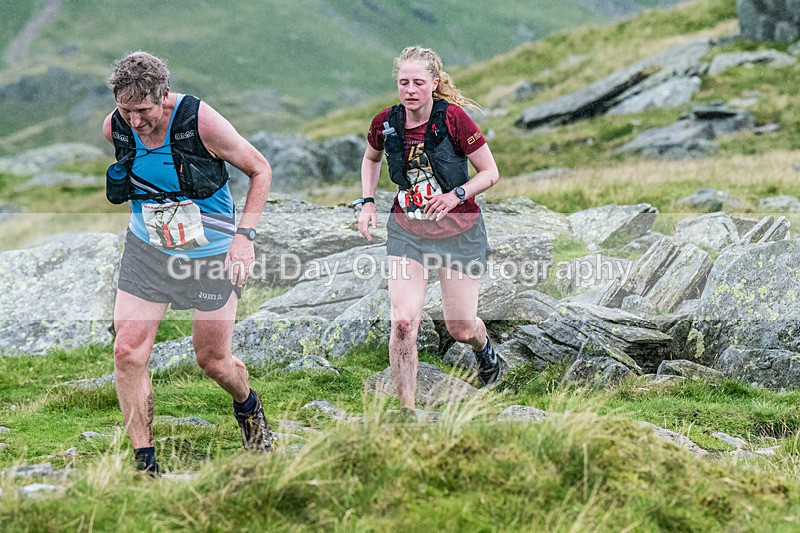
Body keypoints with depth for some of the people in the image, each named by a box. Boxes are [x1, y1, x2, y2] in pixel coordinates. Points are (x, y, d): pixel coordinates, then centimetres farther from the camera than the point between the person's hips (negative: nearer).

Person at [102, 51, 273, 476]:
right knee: (127, 352, -9)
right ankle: (144, 464, 1)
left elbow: (260, 170, -9)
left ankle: (247, 407, 41)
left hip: (210, 253, -3)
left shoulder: (201, 122, -22)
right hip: (146, 250, 4)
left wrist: (244, 234, -15)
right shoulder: (114, 128, -9)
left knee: (212, 361, 5)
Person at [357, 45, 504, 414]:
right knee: (403, 321, -15)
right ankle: (407, 411, -5)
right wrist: (367, 202, 5)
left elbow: (490, 173, -9)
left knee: (460, 330, 7)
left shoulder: (452, 117, -17)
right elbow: (371, 159, 18)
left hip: (458, 230, -2)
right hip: (406, 229, 2)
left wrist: (456, 195, -24)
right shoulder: (386, 123, -6)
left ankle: (485, 350, 46)